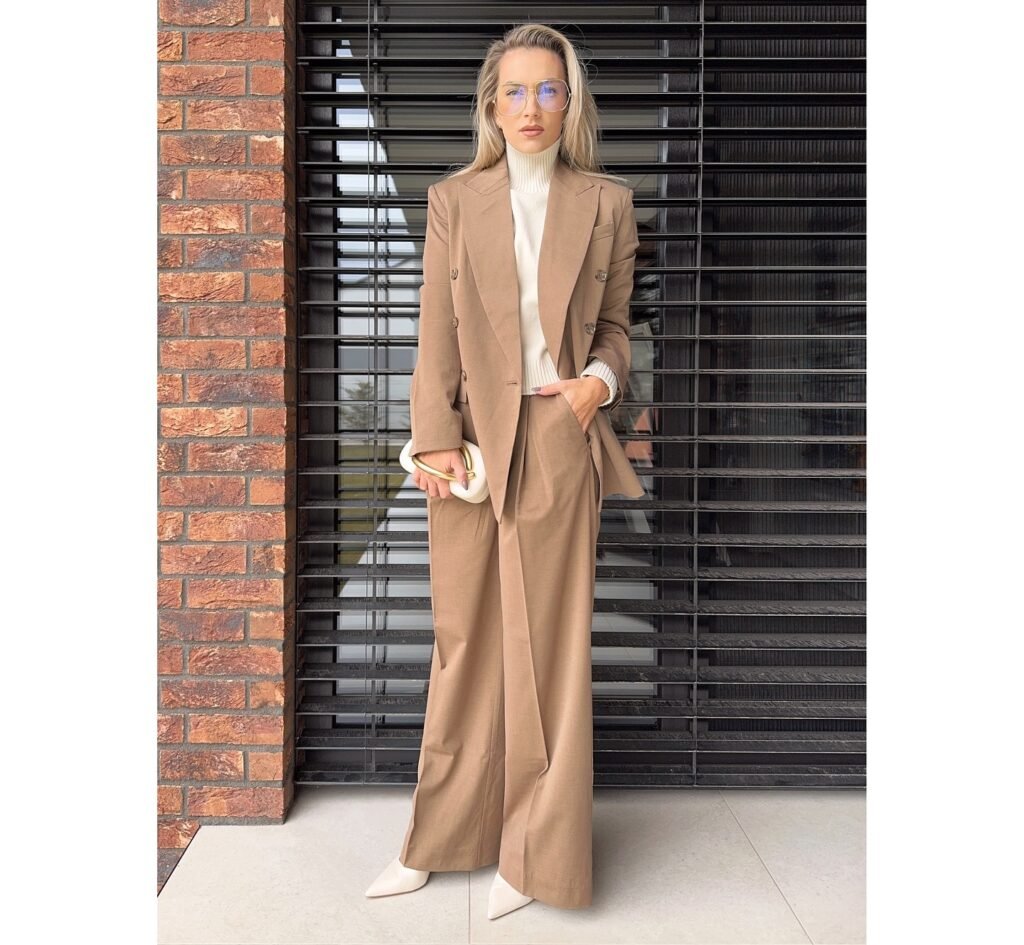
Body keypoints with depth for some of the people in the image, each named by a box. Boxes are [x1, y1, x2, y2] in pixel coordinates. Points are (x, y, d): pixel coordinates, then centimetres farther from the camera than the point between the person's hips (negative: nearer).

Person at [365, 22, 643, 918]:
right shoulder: (453, 198, 9)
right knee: (464, 641, 8)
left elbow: (615, 322, 13)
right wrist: (435, 437, -8)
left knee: (551, 643, 4)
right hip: (471, 439, 1)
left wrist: (603, 379, -8)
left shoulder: (607, 203, 9)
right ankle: (442, 838, 27)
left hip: (561, 441, 0)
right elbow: (436, 331, 2)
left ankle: (535, 853, 22)